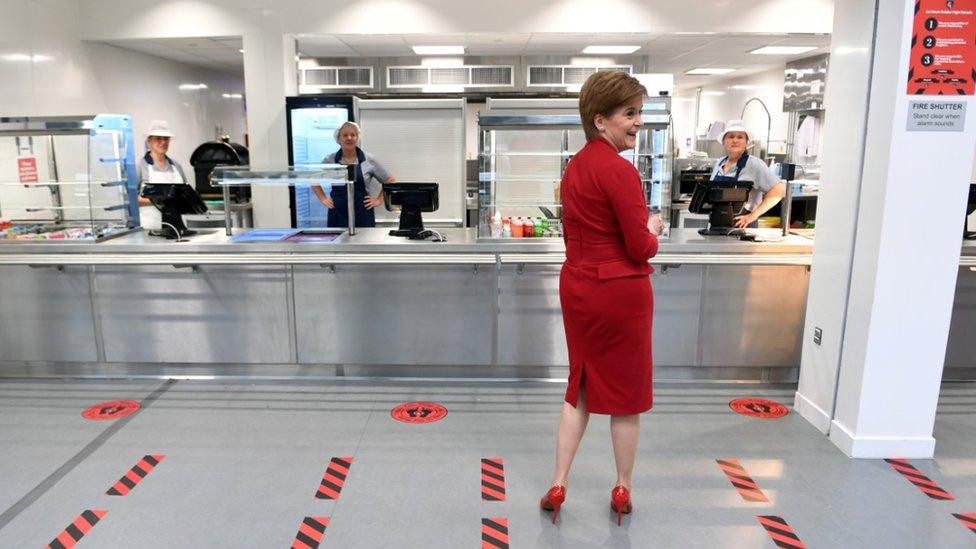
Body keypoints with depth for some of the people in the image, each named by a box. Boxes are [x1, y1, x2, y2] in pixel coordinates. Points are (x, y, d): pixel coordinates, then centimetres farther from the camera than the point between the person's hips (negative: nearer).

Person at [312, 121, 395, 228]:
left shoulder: (369, 160, 2)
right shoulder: (329, 160, 5)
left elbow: (391, 180, 7)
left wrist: (379, 200, 2)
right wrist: (323, 199, 9)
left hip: (363, 216, -1)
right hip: (337, 215, 1)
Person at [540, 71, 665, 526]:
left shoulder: (575, 166, 7)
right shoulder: (619, 170, -19)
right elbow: (641, 248, -18)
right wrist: (653, 230, 1)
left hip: (577, 286, 8)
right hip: (620, 292, -7)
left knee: (581, 387, 18)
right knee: (627, 393, 11)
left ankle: (557, 486, 23)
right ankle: (622, 491, 28)